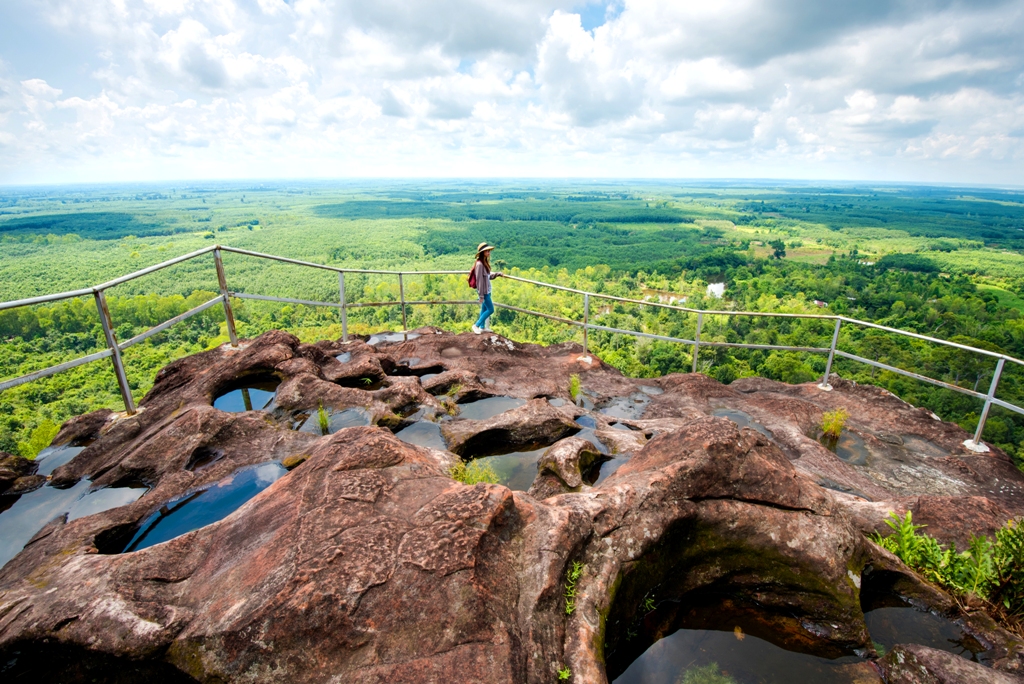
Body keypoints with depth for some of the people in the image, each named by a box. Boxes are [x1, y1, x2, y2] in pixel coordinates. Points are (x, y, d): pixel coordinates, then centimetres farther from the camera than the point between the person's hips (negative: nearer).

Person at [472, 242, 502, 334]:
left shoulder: (485, 262, 6)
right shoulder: (479, 264, -22)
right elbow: (479, 280, -22)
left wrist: (497, 274, 3)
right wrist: (481, 295, -20)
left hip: (487, 290, 9)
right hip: (484, 291, -9)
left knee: (484, 309, 17)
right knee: (490, 309, -2)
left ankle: (482, 327, 30)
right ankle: (476, 325, 8)